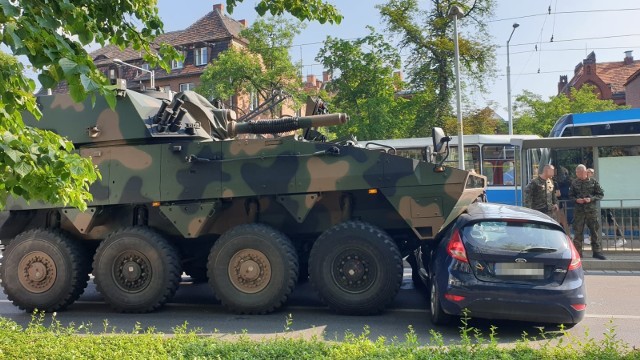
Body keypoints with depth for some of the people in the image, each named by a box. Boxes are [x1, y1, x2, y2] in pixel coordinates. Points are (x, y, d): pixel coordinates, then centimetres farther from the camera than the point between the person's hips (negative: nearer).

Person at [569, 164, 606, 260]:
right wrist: (576, 200, -9)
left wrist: (591, 199, -13)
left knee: (595, 230, 4)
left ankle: (597, 251, 15)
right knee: (578, 231, 2)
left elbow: (601, 194, 2)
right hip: (578, 210, 1)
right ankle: (577, 252, 9)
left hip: (591, 210, -1)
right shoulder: (574, 182, 4)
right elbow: (570, 195, 11)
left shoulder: (593, 181, 0)